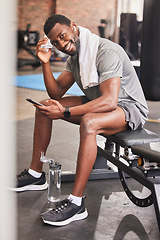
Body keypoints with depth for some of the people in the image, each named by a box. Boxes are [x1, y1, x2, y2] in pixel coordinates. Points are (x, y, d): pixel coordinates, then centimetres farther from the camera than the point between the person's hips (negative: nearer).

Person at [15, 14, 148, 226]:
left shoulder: (106, 52, -25)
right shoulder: (75, 57, 4)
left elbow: (109, 102, -35)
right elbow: (57, 92, 4)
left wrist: (65, 112, -36)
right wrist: (45, 63, -11)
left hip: (130, 108, -9)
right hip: (98, 103, 9)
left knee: (88, 122, -40)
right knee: (45, 106, 2)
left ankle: (76, 203, -36)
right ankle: (36, 174, 7)